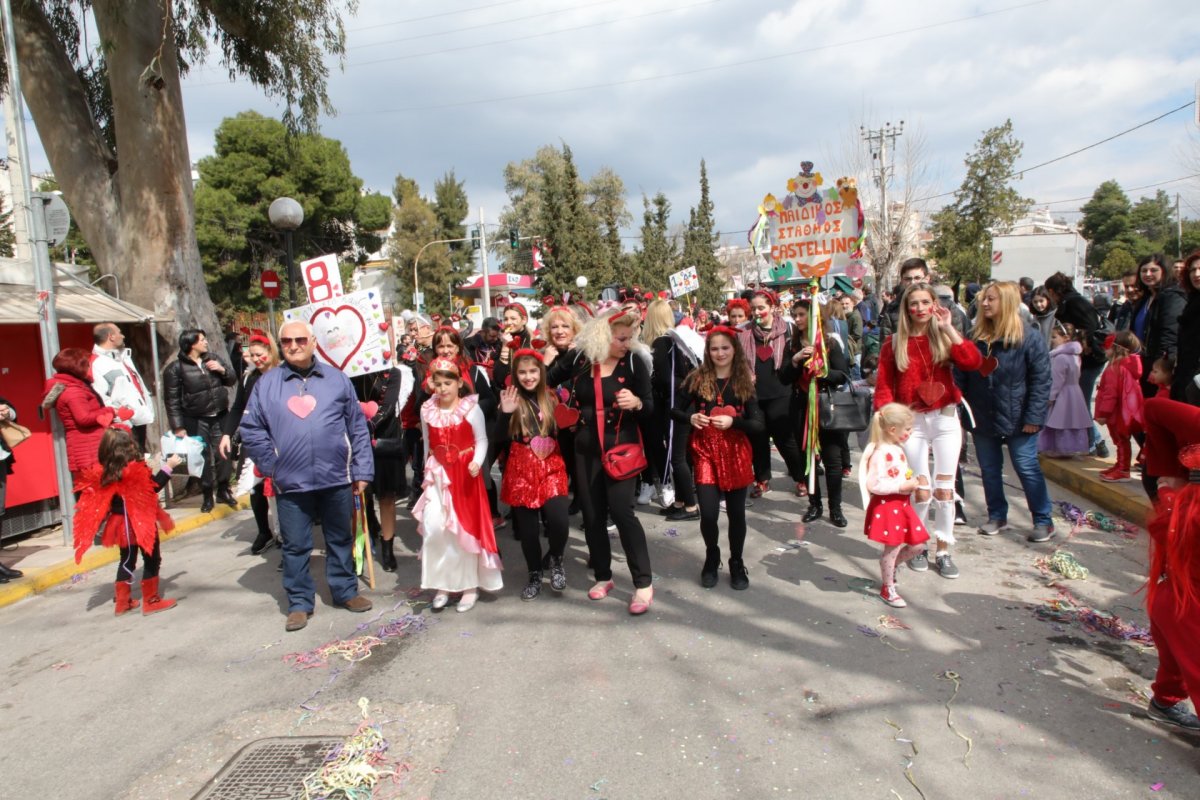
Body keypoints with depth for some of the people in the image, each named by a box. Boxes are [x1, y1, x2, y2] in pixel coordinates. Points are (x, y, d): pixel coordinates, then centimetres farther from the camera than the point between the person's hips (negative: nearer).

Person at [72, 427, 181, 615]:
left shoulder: (104, 473, -4)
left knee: (126, 560, 20)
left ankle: (123, 601, 27)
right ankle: (151, 600, 13)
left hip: (122, 524, 6)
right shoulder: (136, 471, -23)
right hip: (142, 522, -6)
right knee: (152, 560, 8)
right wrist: (168, 466, -9)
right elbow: (154, 486, -15)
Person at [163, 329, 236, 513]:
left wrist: (222, 370, -6)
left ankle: (224, 490, 23)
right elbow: (172, 400, -9)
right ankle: (207, 495, 16)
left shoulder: (212, 359, 8)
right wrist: (178, 426, -13)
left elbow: (232, 380, 15)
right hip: (196, 421, -4)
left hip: (220, 417, 4)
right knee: (204, 457, 0)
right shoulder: (175, 368, -6)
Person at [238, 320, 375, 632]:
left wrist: (362, 471, 0)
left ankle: (346, 591, 31)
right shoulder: (266, 384, 2)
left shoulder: (336, 379, 3)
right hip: (290, 483, 0)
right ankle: (299, 603, 24)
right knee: (295, 546, 10)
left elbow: (358, 427, 3)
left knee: (340, 540, 15)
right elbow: (251, 429, 5)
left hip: (337, 478, 0)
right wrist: (272, 465, -3)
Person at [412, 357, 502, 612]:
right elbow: (427, 443, 11)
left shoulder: (471, 408, -10)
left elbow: (481, 440, -7)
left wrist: (476, 462, -23)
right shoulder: (427, 410, 2)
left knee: (466, 527, 5)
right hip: (438, 475, 3)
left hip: (464, 474, -3)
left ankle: (470, 585, 20)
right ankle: (441, 584, 11)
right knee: (433, 527, -7)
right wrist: (428, 471, 14)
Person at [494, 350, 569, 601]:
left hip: (551, 467, 1)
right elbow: (499, 439, -8)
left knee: (558, 521, -16)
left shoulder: (552, 398, 4)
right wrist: (505, 413, -21)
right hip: (522, 470, 0)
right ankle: (535, 574, 28)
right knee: (528, 528, 5)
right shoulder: (510, 399, -1)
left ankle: (556, 560, 15)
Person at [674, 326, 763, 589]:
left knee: (736, 512, 9)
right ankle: (712, 558, 24)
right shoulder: (696, 378, -2)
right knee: (708, 513, -7)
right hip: (705, 452, -1)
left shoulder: (745, 381, -1)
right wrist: (691, 417, -16)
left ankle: (736, 562, 33)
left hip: (736, 453, 1)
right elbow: (675, 410, 4)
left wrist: (732, 421, -22)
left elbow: (757, 423, -5)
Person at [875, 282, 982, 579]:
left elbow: (973, 362, -16)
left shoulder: (944, 337, 2)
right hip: (911, 421, -1)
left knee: (944, 489, 5)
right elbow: (883, 386, 0)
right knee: (922, 491, -1)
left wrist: (949, 328, -15)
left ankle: (944, 550, 20)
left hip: (945, 419, 1)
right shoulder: (894, 343, 2)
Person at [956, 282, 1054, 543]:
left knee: (1027, 468, 4)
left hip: (1016, 418, -5)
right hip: (982, 416, 5)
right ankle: (997, 516, 28)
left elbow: (1041, 379, -11)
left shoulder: (1028, 336, -9)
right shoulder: (975, 336, 5)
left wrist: (1034, 416, -15)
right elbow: (962, 376, 6)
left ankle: (1043, 521, 18)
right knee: (989, 469, 13)